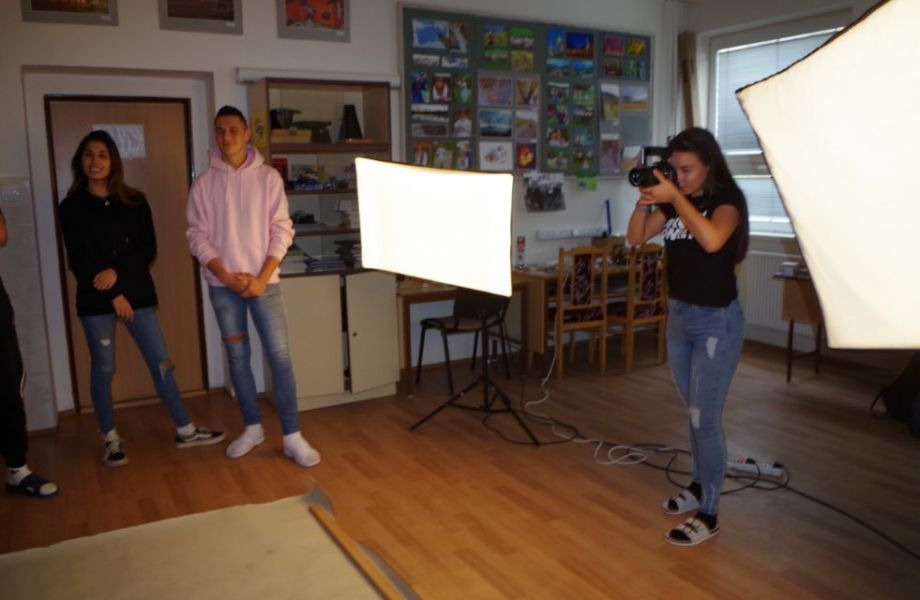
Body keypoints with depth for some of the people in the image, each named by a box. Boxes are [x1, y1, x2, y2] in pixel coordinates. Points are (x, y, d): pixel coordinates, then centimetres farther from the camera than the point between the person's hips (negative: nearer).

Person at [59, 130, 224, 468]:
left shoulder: (134, 202, 4)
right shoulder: (71, 207, 0)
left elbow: (149, 249, -1)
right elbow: (78, 260, -4)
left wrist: (117, 271, -16)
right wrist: (113, 295, -10)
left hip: (137, 293, 2)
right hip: (95, 300, -1)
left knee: (161, 363, 3)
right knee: (103, 369, 6)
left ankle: (185, 431, 13)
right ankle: (110, 440, 21)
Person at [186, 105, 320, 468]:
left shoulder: (268, 177, 0)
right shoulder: (204, 183, 2)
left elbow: (282, 231, -3)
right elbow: (197, 237, 0)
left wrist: (261, 278, -12)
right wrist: (228, 277, -12)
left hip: (264, 281, -1)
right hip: (223, 285, 1)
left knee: (280, 355, -4)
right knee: (237, 357, 9)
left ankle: (292, 437, 2)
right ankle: (252, 428, 24)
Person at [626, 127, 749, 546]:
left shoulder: (726, 200, -14)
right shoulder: (673, 204, 4)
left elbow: (711, 240, -34)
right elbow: (635, 238, -1)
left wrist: (675, 197, -31)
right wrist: (645, 200, -15)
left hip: (717, 321, -6)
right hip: (678, 315, 7)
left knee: (704, 417, -4)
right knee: (694, 413, 18)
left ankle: (709, 515, 8)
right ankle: (700, 486, 35)